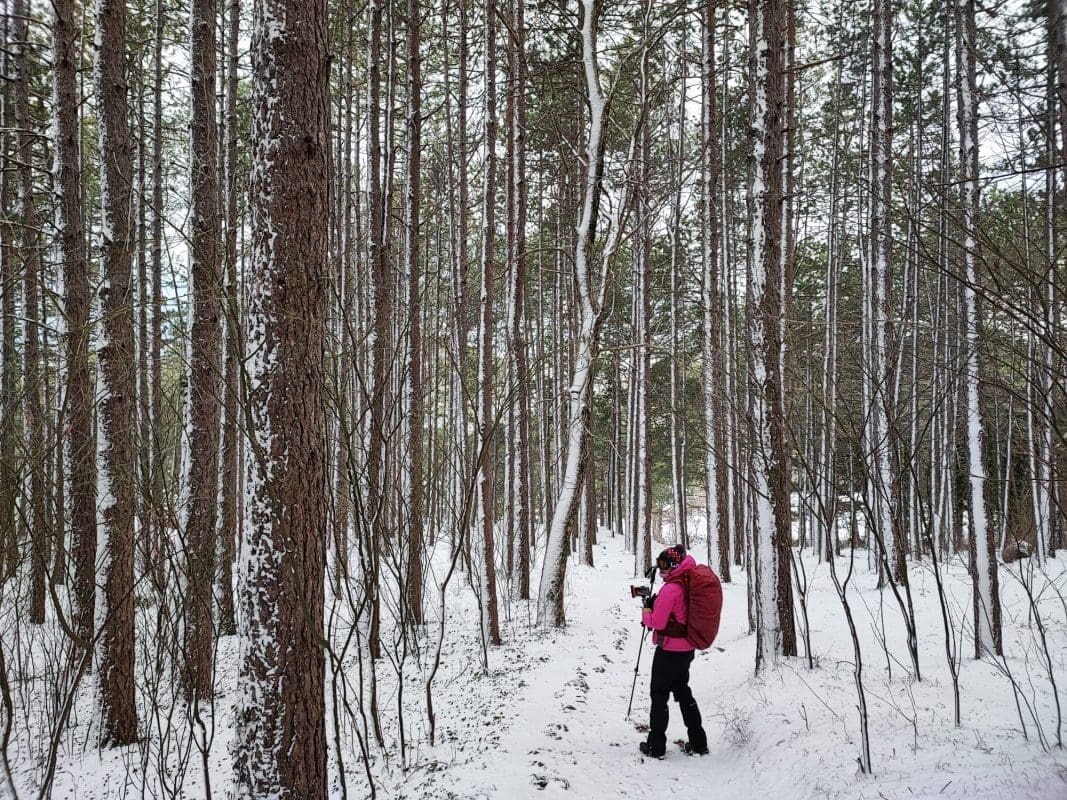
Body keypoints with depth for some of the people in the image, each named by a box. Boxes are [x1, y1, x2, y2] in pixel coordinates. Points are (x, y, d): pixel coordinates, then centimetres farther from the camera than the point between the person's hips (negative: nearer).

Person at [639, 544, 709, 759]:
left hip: (669, 651, -8)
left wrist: (646, 610, -1)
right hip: (687, 649, 8)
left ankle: (656, 746, 10)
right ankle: (698, 743, 23)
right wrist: (656, 605, 6)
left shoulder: (671, 589, -21)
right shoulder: (689, 585, 5)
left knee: (659, 695, 4)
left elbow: (657, 622, -19)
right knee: (683, 692, 19)